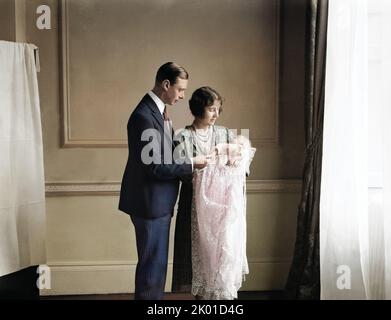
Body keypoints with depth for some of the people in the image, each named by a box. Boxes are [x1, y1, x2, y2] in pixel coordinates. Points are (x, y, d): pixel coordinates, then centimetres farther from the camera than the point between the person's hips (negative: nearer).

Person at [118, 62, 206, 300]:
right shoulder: (144, 116, -21)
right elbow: (153, 167, -24)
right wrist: (191, 164, -15)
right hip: (150, 203, -10)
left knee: (157, 263, 19)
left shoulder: (158, 110, 9)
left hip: (159, 202, 10)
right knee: (152, 265, 2)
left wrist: (188, 159, 3)